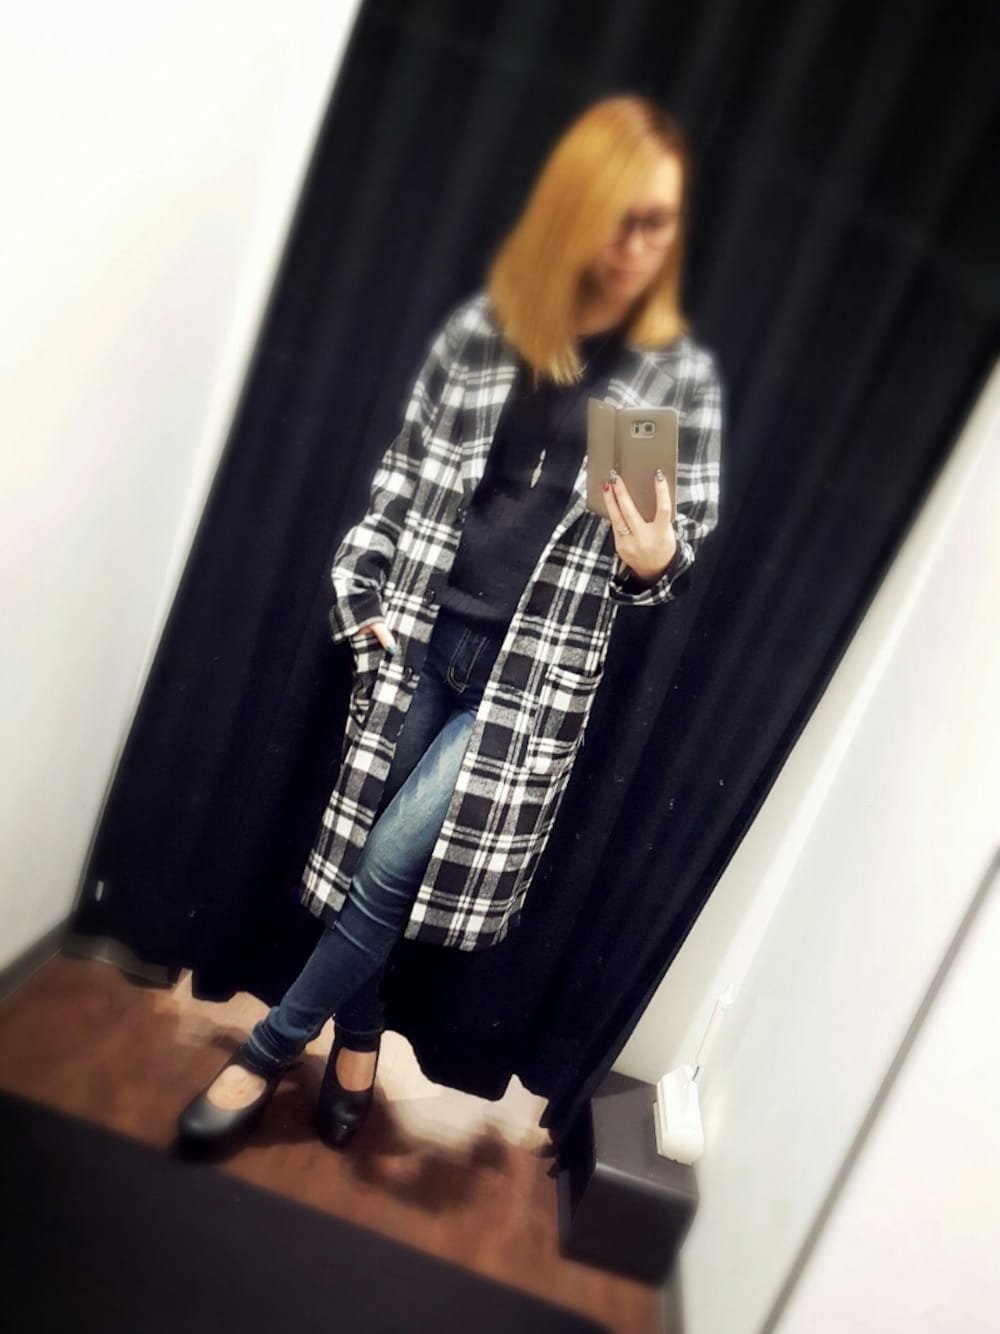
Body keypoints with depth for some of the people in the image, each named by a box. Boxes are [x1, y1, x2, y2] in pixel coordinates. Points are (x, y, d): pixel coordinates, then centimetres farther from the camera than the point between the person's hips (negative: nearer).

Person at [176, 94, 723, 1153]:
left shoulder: (681, 375, -1)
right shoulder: (483, 325, 3)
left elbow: (683, 545, 3)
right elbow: (403, 476, 8)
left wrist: (652, 560, -19)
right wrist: (361, 598, 2)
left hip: (539, 667, -2)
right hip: (420, 635, 3)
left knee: (395, 863, -4)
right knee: (366, 854, 9)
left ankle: (270, 1050, 21)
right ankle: (356, 1046, 34)